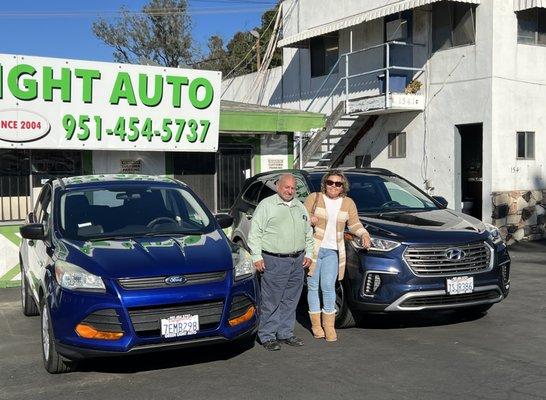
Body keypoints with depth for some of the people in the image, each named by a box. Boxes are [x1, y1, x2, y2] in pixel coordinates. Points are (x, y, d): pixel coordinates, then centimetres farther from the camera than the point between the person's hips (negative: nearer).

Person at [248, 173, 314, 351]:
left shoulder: (300, 207, 17)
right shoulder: (266, 205, -1)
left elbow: (308, 233, 25)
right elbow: (254, 233, -5)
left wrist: (308, 254, 15)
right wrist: (257, 256, -11)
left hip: (297, 261, 6)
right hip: (274, 261, -6)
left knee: (290, 301, 11)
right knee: (271, 302, -4)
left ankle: (285, 333, 21)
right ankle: (267, 336, 5)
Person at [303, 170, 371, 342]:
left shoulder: (348, 203, 7)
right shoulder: (314, 198, 0)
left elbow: (354, 224, 14)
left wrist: (364, 234, -4)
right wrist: (309, 220, -18)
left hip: (332, 251, 1)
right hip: (313, 248, -1)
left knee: (328, 287, -4)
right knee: (313, 286, 4)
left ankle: (329, 325, 7)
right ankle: (316, 324, 15)